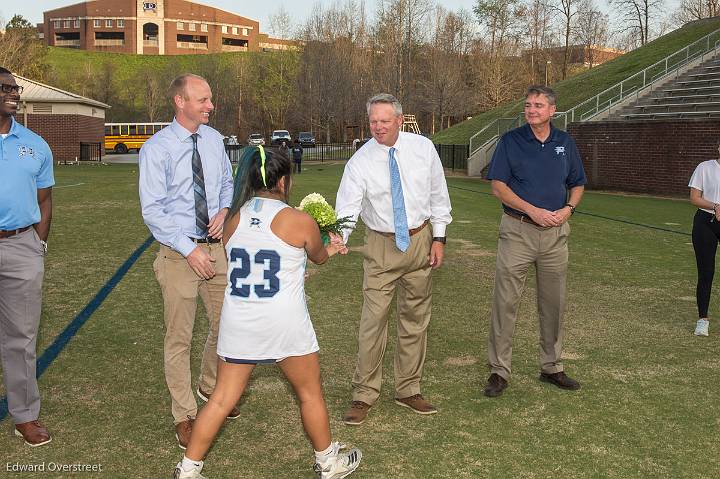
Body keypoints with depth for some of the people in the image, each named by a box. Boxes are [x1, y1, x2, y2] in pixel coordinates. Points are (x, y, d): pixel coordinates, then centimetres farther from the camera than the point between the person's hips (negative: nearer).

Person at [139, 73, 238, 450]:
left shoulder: (213, 139, 5)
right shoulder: (157, 149, -11)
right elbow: (152, 211, -14)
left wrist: (224, 210, -3)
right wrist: (190, 250, -20)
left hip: (215, 246, 5)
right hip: (179, 252, -5)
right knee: (179, 337, 4)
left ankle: (210, 388, 42)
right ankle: (184, 416, 20)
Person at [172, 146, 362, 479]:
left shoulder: (233, 219, 4)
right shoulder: (300, 222, -9)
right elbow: (318, 257, 11)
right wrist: (330, 248, 36)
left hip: (237, 323, 4)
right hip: (285, 326, -3)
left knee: (222, 398, 14)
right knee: (311, 394, 16)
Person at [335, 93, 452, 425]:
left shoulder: (423, 148, -4)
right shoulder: (360, 162, -12)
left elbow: (438, 195, 5)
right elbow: (347, 208, -19)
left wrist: (438, 238, 1)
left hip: (420, 240, 3)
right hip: (381, 246, -2)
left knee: (415, 319, 11)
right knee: (373, 319, -6)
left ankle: (408, 390, 25)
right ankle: (363, 395, 8)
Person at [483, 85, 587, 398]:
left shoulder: (565, 143, 10)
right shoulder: (511, 141, -1)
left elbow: (577, 184, 16)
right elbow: (498, 186, -6)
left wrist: (568, 208, -5)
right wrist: (532, 210, -16)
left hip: (555, 233, 4)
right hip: (517, 230, -3)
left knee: (554, 303, 11)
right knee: (506, 301, -4)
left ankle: (551, 367, 25)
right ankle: (499, 370, 5)